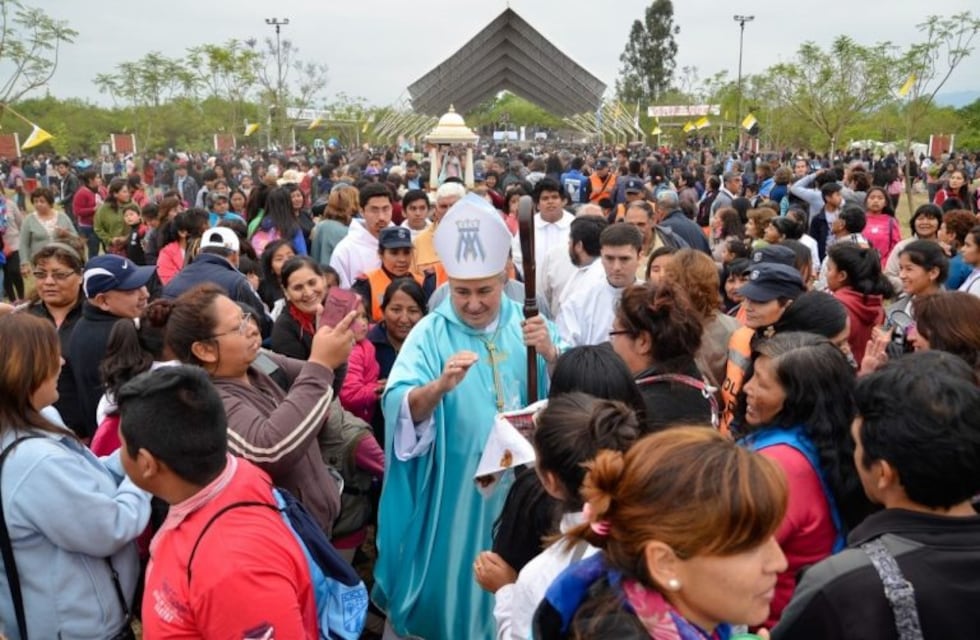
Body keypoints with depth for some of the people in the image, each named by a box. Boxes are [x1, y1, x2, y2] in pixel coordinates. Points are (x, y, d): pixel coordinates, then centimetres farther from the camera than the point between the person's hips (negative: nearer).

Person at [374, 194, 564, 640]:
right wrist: (440, 386, -39)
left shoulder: (527, 322, -1)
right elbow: (400, 410, -19)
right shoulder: (431, 333, -8)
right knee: (452, 577, 10)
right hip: (452, 490, -2)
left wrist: (551, 355, -25)